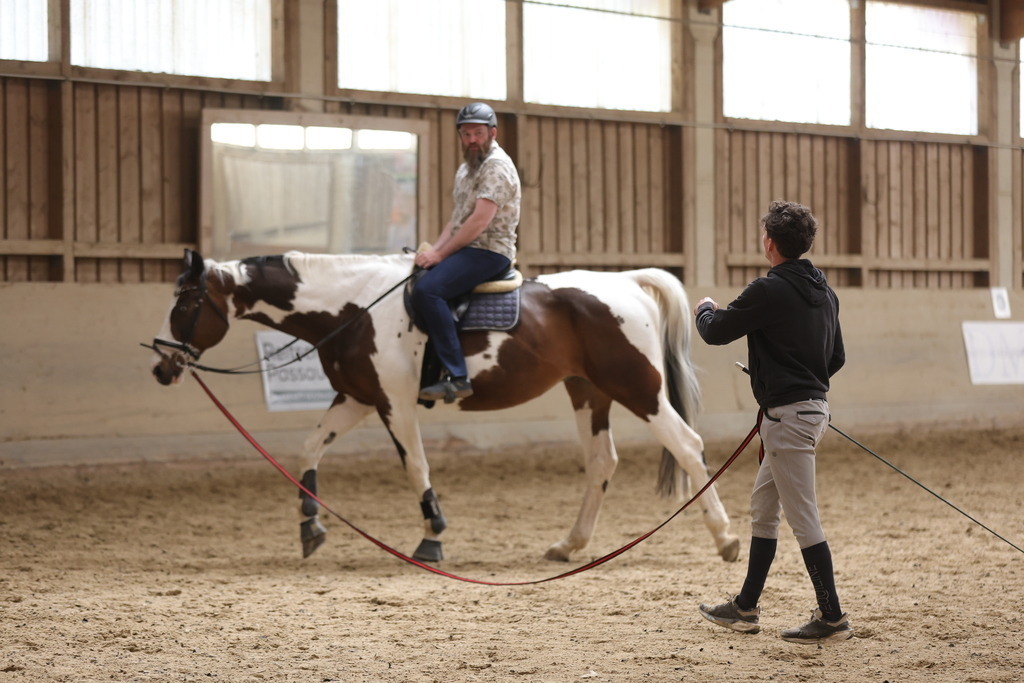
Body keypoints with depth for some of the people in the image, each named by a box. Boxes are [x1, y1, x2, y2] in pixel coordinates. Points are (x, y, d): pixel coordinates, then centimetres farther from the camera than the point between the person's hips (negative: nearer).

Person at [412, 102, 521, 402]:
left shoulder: (497, 166, -12)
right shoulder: (466, 169, 20)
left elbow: (479, 221, -19)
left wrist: (440, 254, -17)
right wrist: (435, 249, 2)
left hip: (489, 252, -10)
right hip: (464, 250, 10)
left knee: (427, 290, -29)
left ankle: (457, 377, -31)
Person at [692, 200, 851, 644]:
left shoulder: (769, 290, -17)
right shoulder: (824, 291, 10)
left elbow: (715, 332, -8)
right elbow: (837, 358, 16)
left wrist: (705, 309, 14)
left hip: (788, 416, -10)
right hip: (814, 405, 10)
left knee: (803, 518, -6)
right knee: (762, 509, 18)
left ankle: (832, 617, -2)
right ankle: (745, 608, 26)